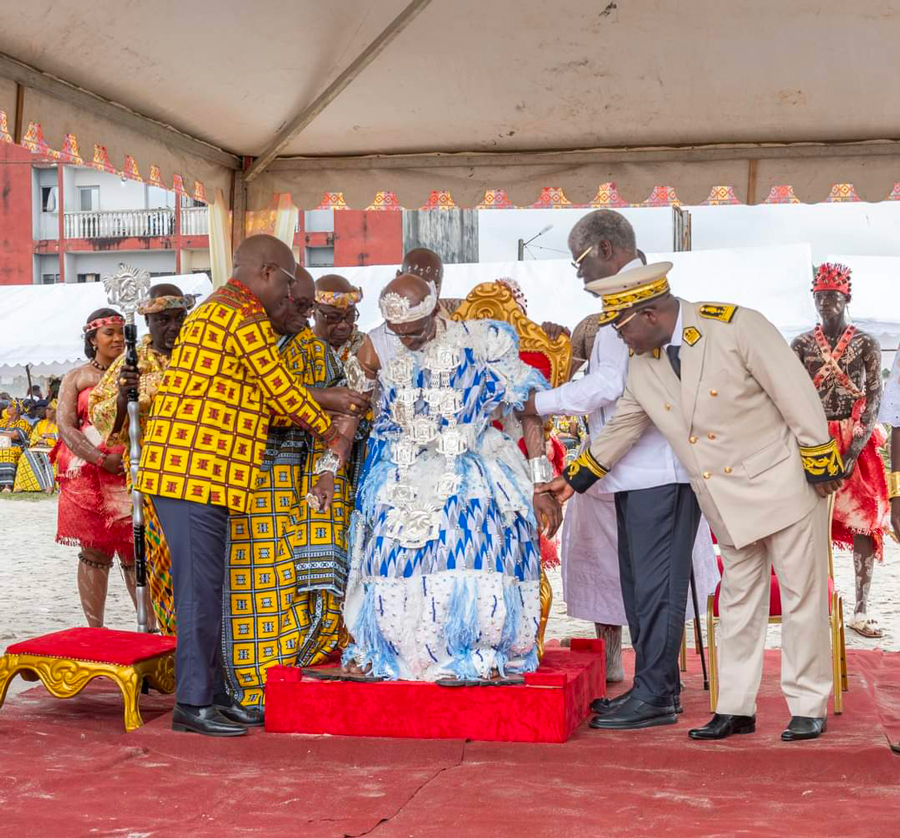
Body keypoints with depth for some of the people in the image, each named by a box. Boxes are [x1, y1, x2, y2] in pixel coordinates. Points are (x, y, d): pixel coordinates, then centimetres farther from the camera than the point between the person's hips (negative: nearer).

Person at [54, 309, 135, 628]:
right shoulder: (77, 377, 8)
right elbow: (65, 425, -1)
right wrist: (101, 460, -14)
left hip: (129, 475, 1)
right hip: (86, 476, -1)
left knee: (135, 552, -1)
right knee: (94, 552, 2)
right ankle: (95, 628, 9)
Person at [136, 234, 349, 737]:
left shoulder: (212, 312, 24)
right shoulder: (246, 318, -10)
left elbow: (264, 394, 21)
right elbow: (281, 390, -4)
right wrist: (331, 433, 9)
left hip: (183, 472, 10)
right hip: (198, 473, -10)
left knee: (206, 587, 13)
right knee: (201, 587, -5)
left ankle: (213, 694, 21)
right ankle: (193, 704, 2)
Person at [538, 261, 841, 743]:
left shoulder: (738, 327, -20)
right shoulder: (642, 366, -1)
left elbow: (797, 394, -16)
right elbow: (620, 429, 12)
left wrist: (821, 467, -13)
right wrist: (575, 480, 14)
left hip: (783, 484, -6)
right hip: (728, 504, 6)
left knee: (802, 598, 3)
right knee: (738, 603, 12)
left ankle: (809, 708, 14)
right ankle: (735, 708, 20)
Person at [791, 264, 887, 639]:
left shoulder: (865, 343, 0)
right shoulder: (801, 344, 4)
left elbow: (874, 397, -4)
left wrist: (853, 451, -14)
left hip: (856, 441, -1)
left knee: (864, 520, -3)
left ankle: (861, 610, 0)